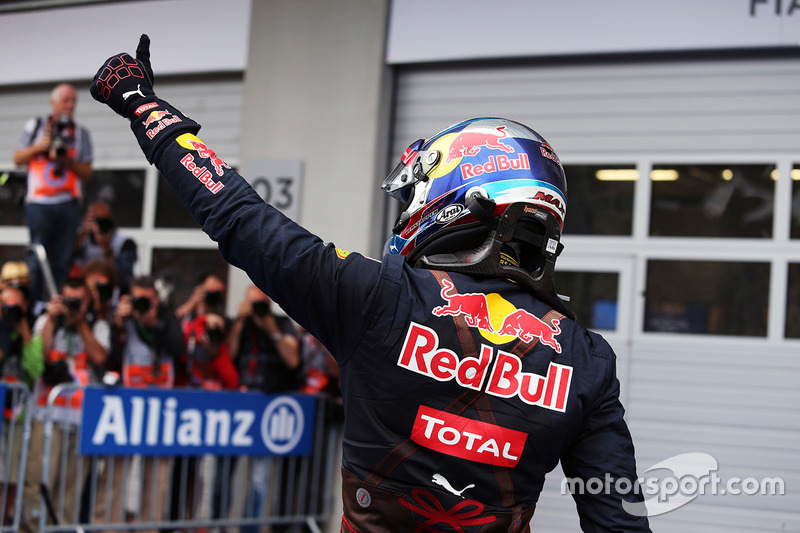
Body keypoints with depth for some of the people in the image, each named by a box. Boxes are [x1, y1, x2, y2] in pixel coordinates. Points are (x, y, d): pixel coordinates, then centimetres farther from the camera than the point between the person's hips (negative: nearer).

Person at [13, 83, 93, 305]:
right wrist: (39, 147, -5)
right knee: (37, 259, -5)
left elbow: (87, 173, 9)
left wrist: (67, 160, -8)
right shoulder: (36, 126, 11)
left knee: (63, 262, -2)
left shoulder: (81, 133, 12)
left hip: (68, 204, 2)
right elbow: (18, 159, 10)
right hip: (39, 203, -1)